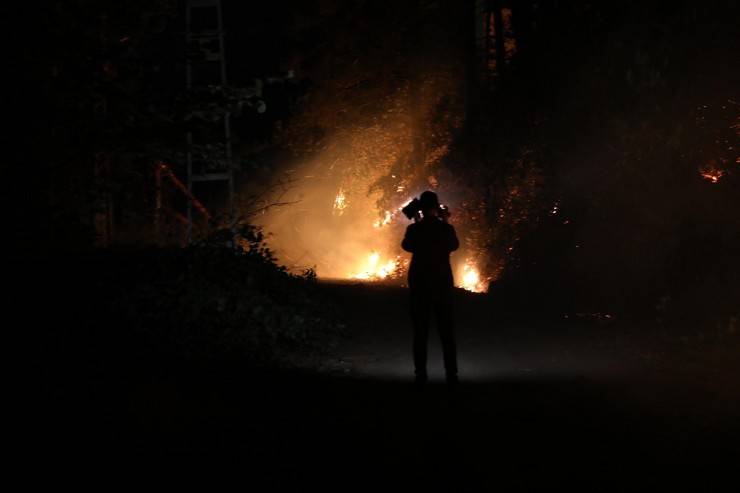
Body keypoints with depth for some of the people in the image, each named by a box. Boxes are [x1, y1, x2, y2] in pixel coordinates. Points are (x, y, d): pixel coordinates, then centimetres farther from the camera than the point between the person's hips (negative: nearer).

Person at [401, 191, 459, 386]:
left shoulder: (414, 229, -8)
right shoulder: (446, 228, -6)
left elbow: (406, 246, 12)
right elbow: (454, 245, 13)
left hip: (419, 284, 0)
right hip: (442, 283, 0)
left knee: (421, 330, 5)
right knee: (446, 330, 6)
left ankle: (421, 373, 1)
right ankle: (451, 373, 3)